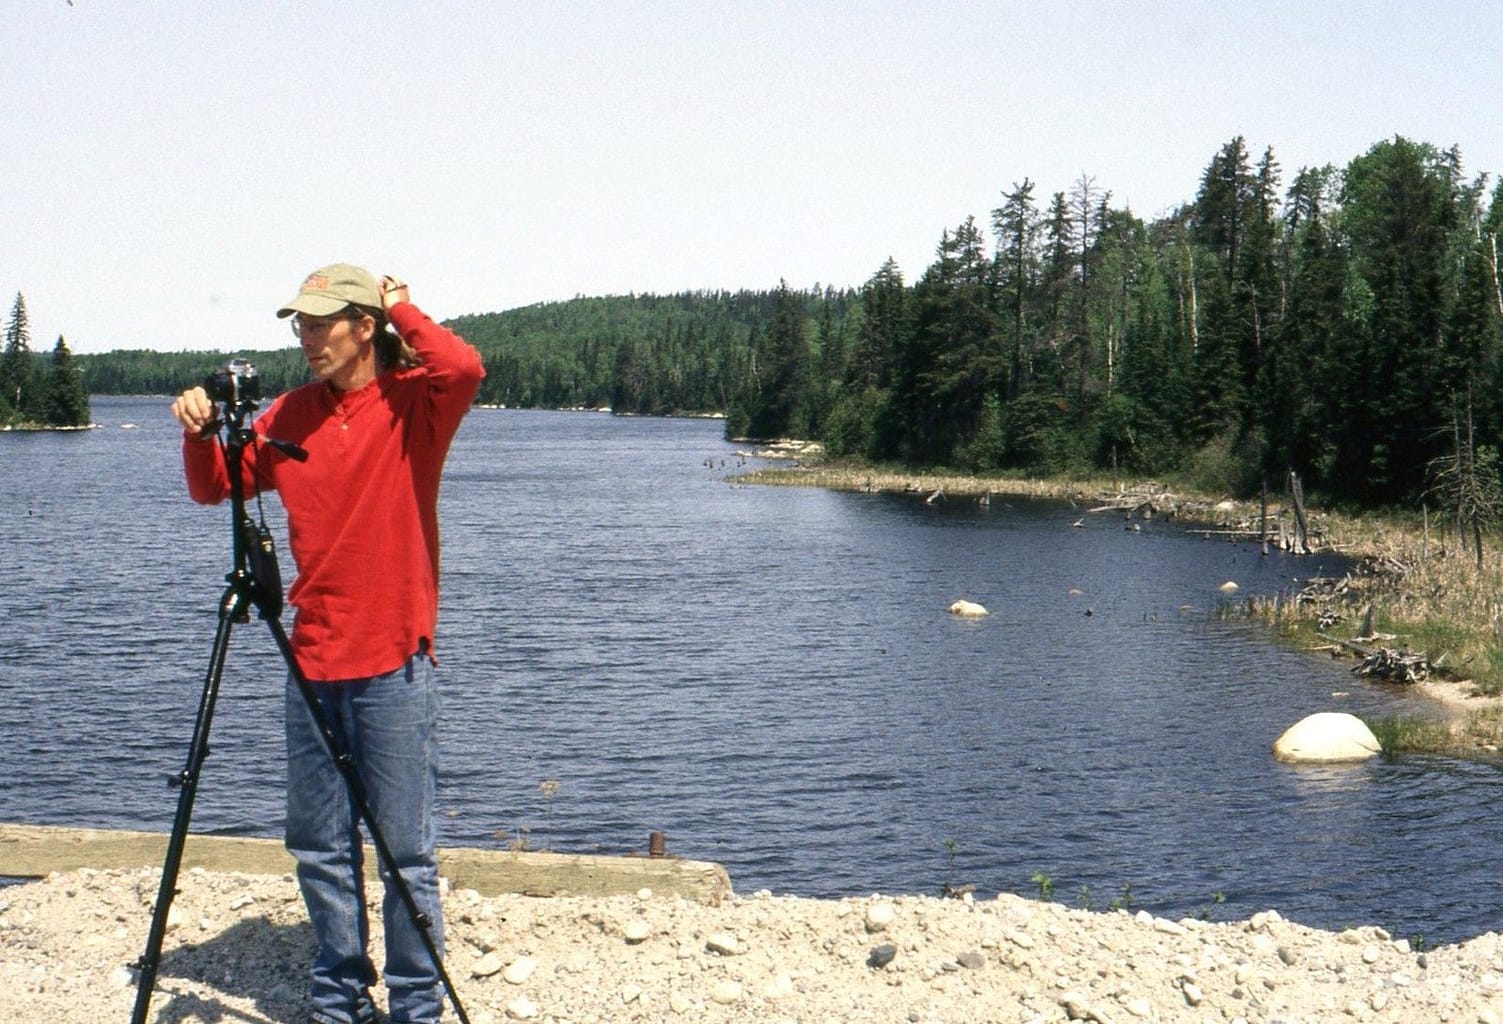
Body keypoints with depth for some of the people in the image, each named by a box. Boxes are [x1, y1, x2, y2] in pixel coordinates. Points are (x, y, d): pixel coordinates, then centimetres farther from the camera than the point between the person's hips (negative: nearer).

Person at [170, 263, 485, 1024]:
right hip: (311, 661, 5)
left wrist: (402, 310, -10)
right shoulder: (290, 413, 11)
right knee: (319, 846, 11)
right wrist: (201, 433, -3)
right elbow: (215, 489, 16)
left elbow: (464, 369, -26)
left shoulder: (414, 402, -4)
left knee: (405, 846, 0)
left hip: (393, 662, -5)